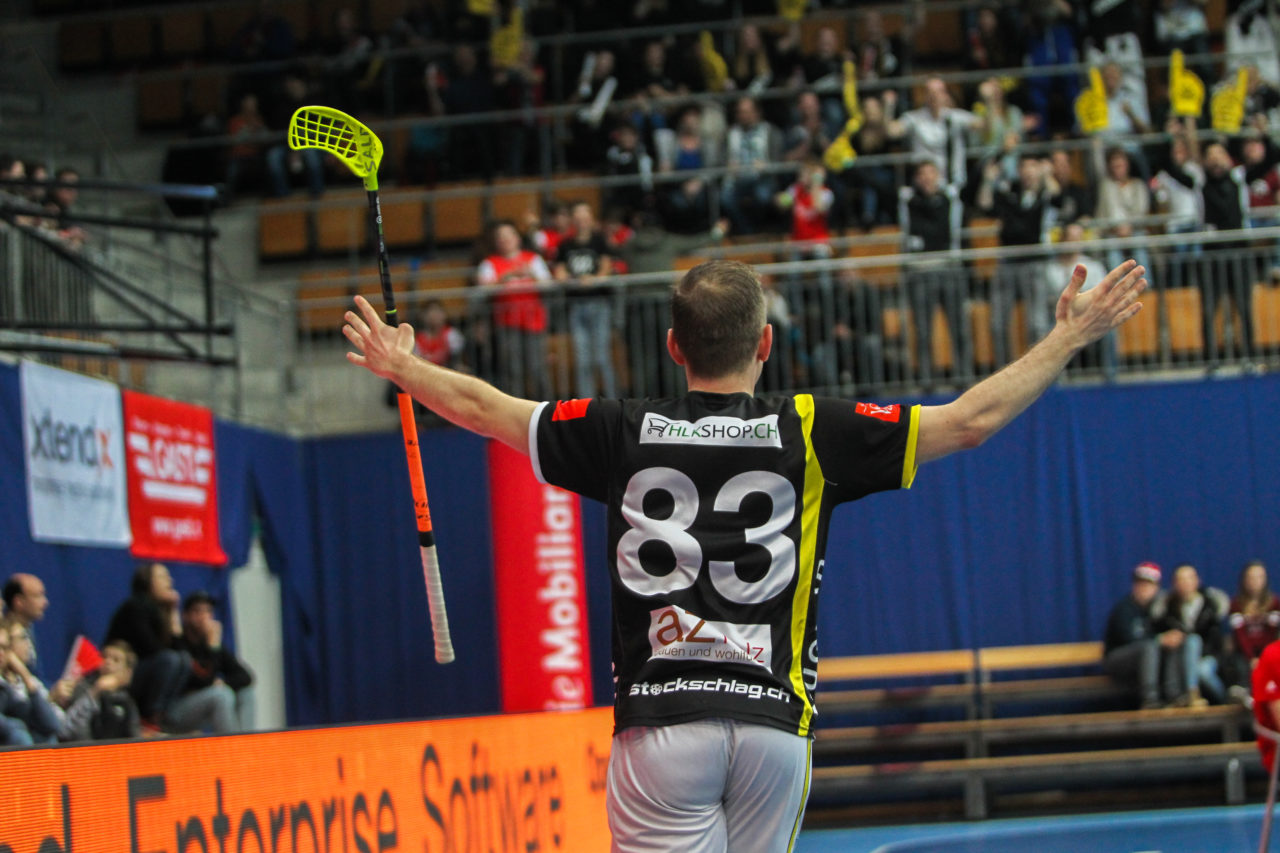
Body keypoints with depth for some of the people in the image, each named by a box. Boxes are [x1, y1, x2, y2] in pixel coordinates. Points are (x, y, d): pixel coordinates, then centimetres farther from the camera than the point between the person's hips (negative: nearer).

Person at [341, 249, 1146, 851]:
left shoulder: (628, 432, 3)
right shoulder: (808, 433, 1)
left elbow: (483, 407, 16)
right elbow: (972, 420, 2)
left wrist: (402, 366, 35)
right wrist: (1071, 335, 12)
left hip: (659, 719, -1)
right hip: (773, 721, 1)